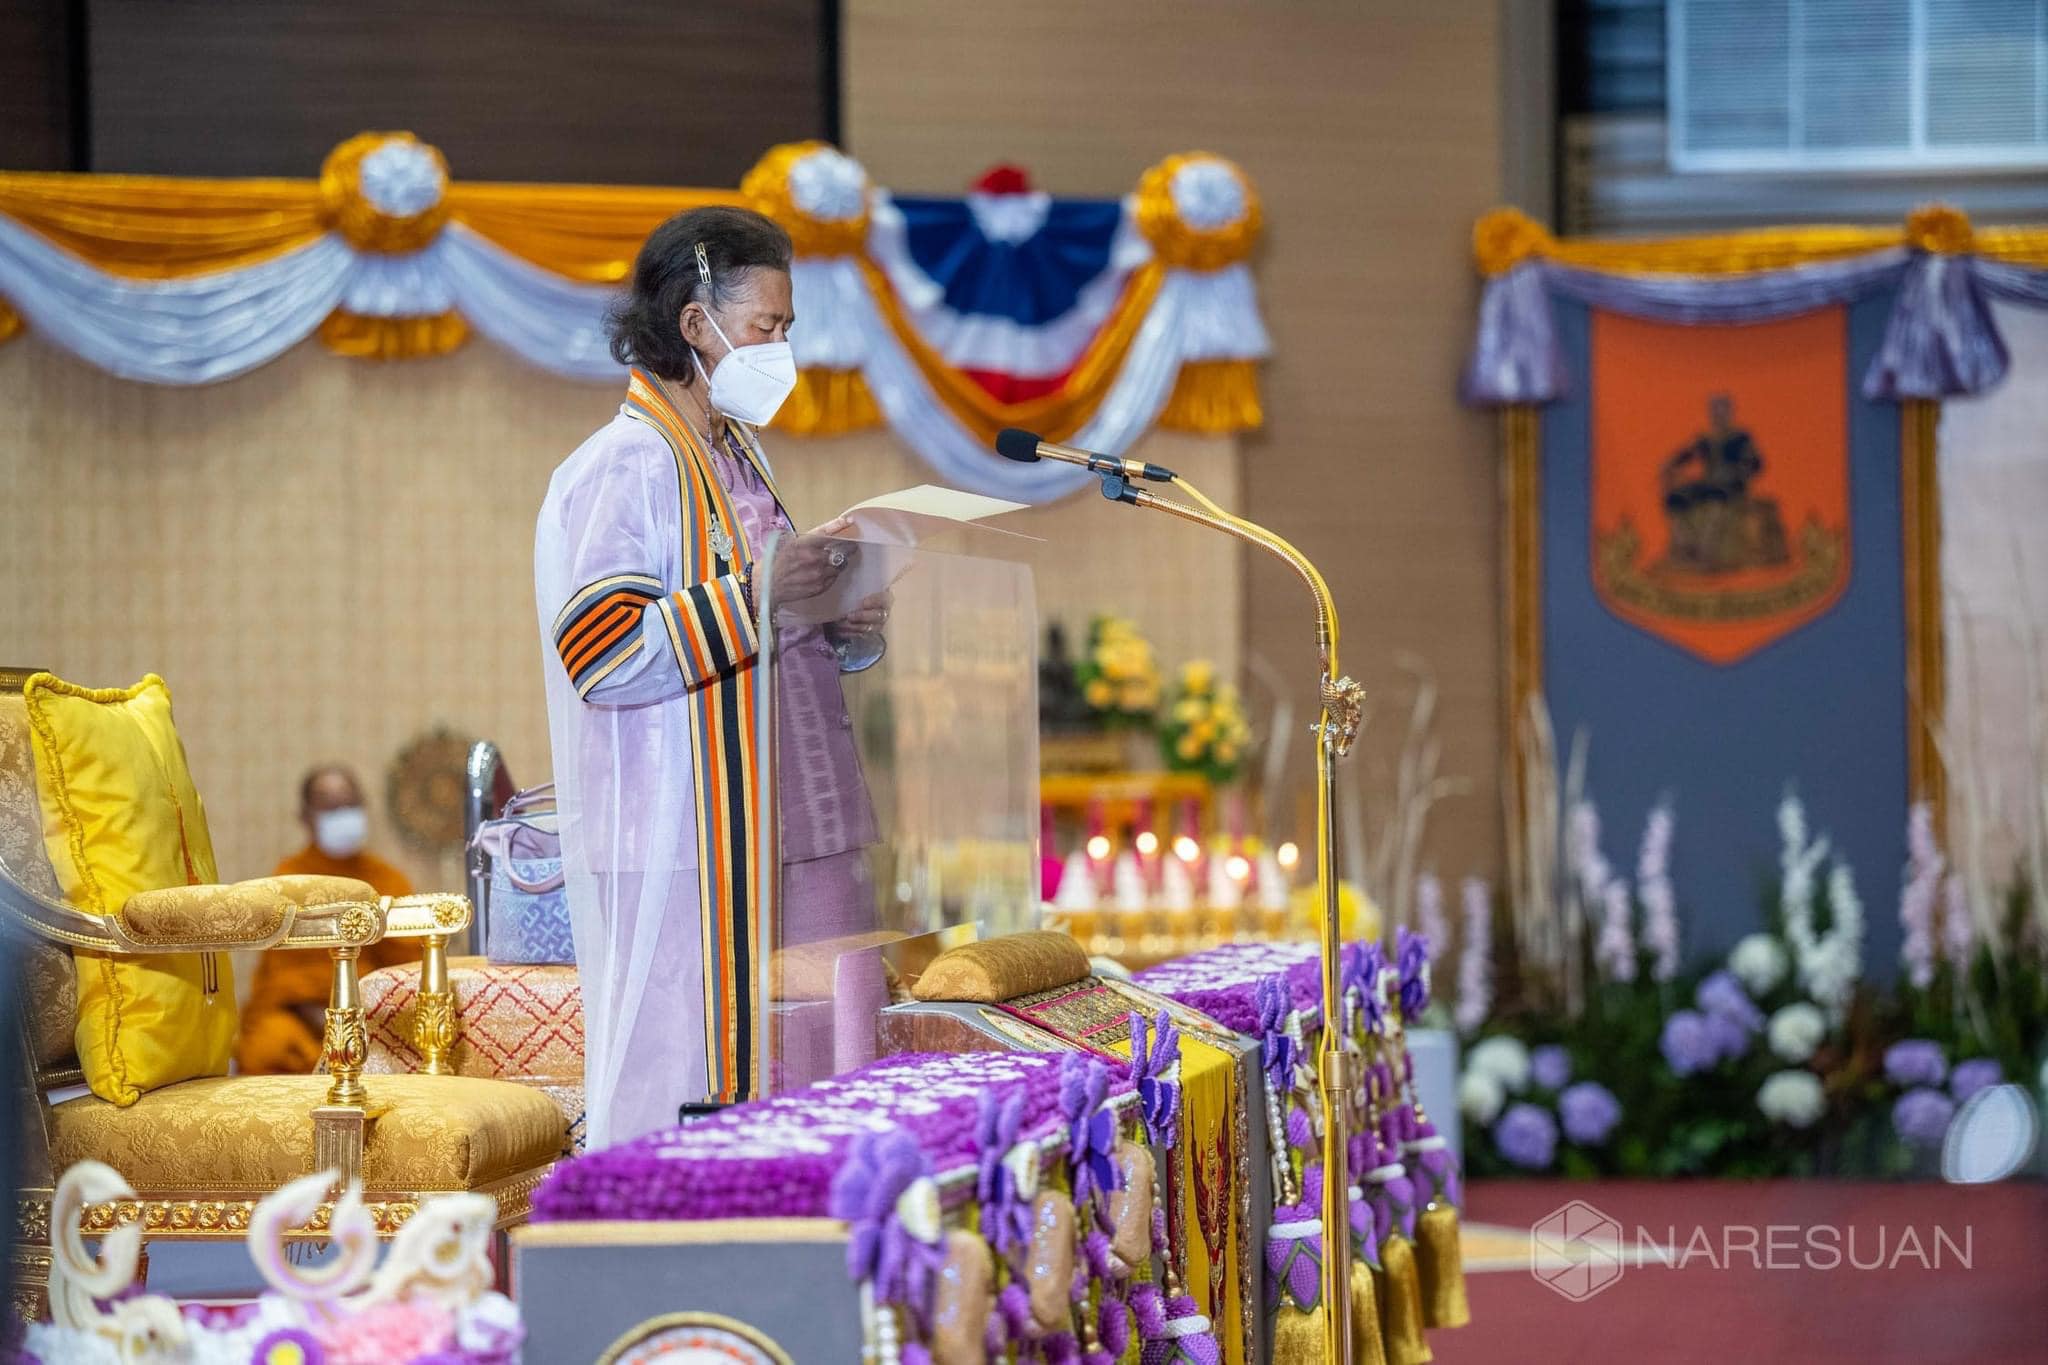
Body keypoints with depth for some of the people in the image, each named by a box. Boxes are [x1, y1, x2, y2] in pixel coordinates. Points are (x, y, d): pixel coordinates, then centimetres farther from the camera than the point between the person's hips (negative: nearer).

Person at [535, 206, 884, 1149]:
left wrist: (843, 633, 7)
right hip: (682, 850, -9)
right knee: (690, 1085, -7)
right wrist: (758, 592, -21)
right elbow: (603, 653, -20)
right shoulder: (623, 468, -11)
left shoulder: (738, 454, 17)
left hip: (775, 839, 9)